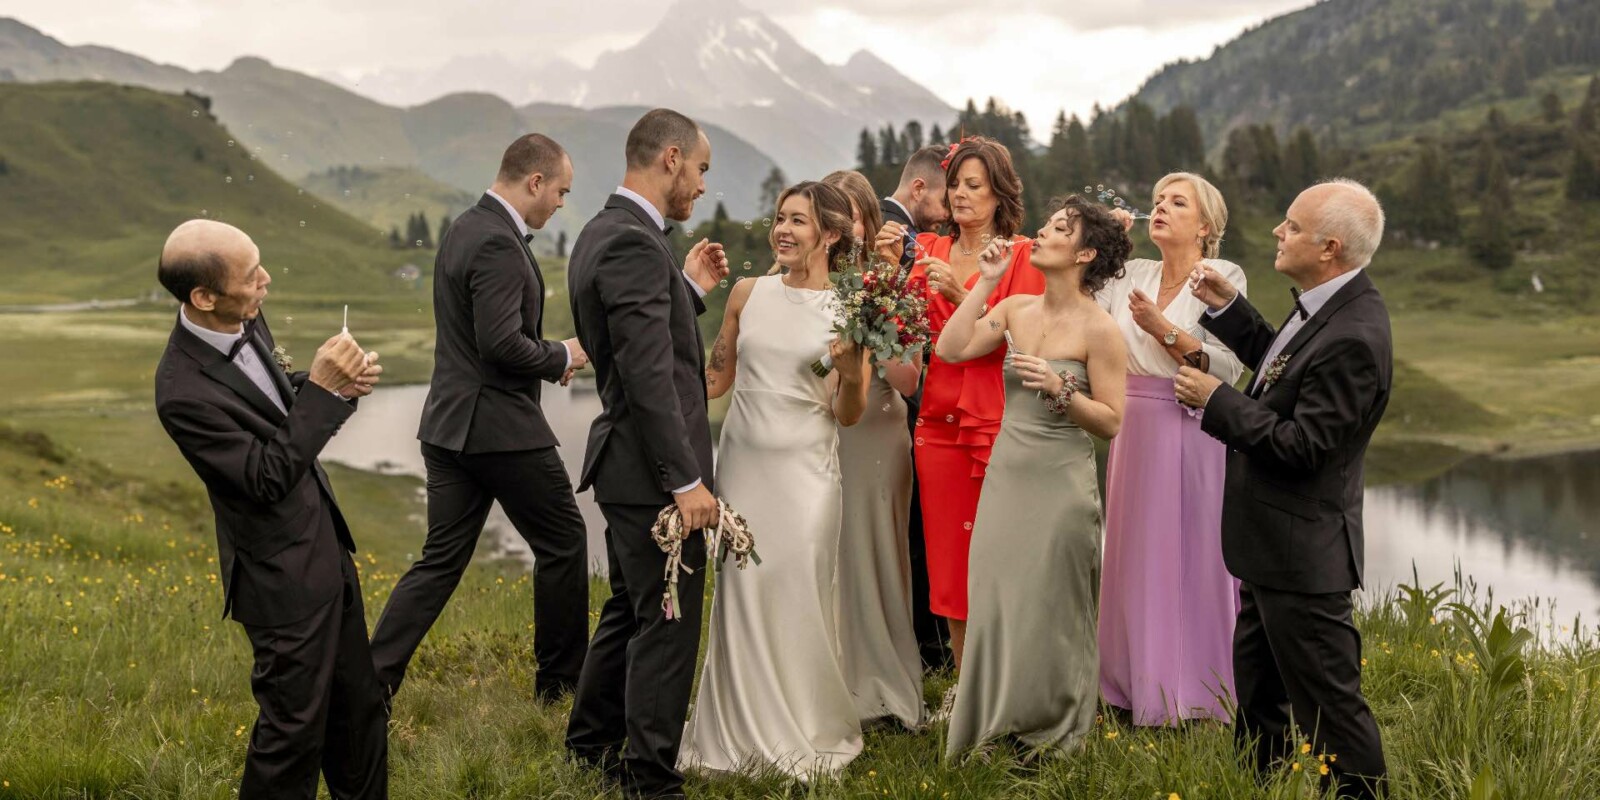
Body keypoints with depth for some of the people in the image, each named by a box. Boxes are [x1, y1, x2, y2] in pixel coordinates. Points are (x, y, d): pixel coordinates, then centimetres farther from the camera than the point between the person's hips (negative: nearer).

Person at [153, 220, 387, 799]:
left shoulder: (247, 322, -3)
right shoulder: (184, 391, -27)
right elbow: (269, 477, -23)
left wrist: (340, 385, -7)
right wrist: (321, 389, -25)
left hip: (326, 546, 8)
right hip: (283, 578, -8)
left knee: (360, 708, 19)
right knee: (295, 727, 6)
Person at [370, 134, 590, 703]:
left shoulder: (464, 229, 13)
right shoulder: (498, 245, -19)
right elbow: (501, 343, -26)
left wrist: (547, 355, 11)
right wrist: (562, 357, -8)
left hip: (450, 423, 9)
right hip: (499, 426, -9)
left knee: (441, 559, 10)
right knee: (563, 541, 8)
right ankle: (562, 678, 20)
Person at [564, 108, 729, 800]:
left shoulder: (604, 232, 13)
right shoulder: (634, 242, -20)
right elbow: (649, 374, -24)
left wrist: (690, 288, 14)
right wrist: (687, 480, -23)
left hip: (629, 460, 11)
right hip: (652, 468, -11)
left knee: (630, 609, 23)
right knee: (668, 624, 0)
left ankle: (592, 741, 37)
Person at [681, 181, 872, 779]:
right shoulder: (748, 293, 5)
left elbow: (848, 416, -2)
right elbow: (713, 379, 15)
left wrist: (852, 369, -20)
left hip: (804, 471, -2)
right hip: (742, 463, 3)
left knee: (800, 597, -1)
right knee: (740, 594, 4)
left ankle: (806, 733, 18)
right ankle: (742, 728, 19)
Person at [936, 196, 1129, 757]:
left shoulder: (1100, 330, -11)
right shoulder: (1015, 310, 5)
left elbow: (1112, 422, -10)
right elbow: (950, 349, -5)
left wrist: (1060, 389, -24)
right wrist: (985, 283, -4)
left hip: (1060, 482, -5)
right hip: (1004, 475, 5)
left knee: (1050, 606, 7)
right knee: (995, 600, 9)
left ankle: (1054, 730, 24)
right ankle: (997, 720, 25)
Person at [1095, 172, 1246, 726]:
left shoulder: (1223, 277, -4)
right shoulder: (1132, 275, 11)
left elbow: (1228, 368, -11)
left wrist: (1163, 329, -18)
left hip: (1190, 436, -5)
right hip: (1134, 433, 5)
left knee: (1189, 559, 1)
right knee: (1136, 557, 10)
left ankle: (1194, 695, 13)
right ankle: (1137, 685, 21)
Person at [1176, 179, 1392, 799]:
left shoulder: (1353, 337, -27)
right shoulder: (1328, 305, 3)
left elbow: (1302, 446, -26)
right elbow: (1282, 366, 19)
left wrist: (1216, 401, -18)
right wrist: (1226, 307, 11)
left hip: (1301, 555, -11)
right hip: (1273, 544, 11)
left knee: (1328, 702, 2)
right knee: (1258, 688, 24)